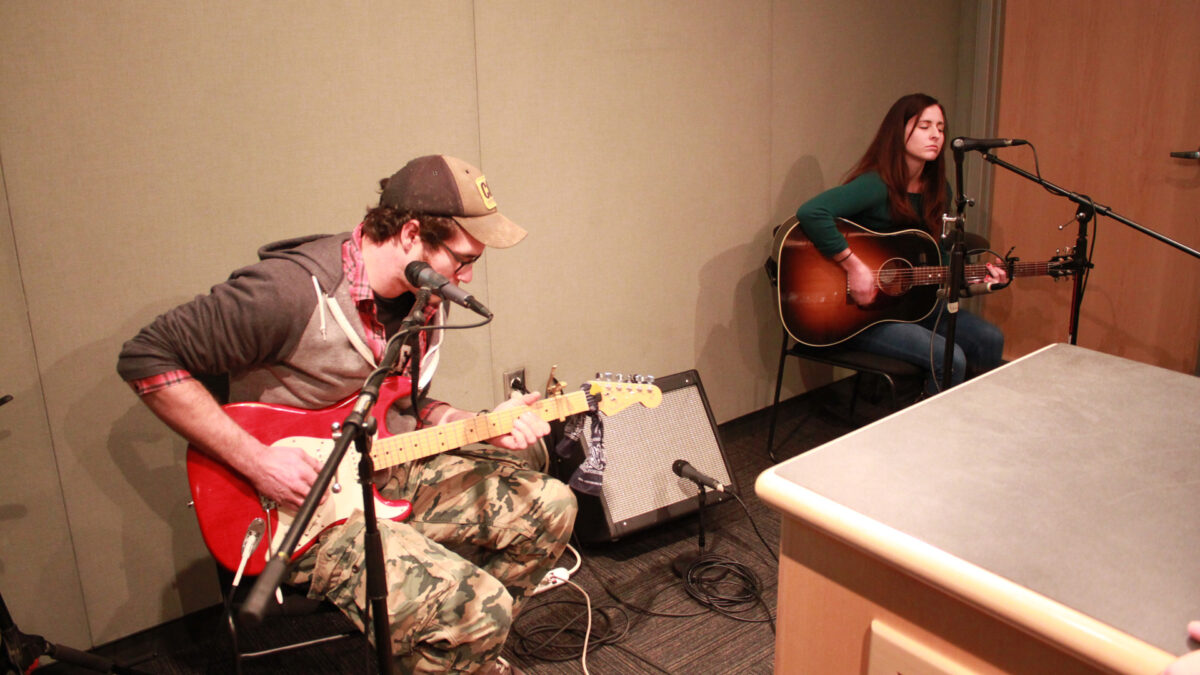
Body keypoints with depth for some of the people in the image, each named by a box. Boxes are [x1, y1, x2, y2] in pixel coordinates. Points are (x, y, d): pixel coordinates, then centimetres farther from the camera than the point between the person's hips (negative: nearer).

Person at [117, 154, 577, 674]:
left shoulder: (422, 296, 3)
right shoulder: (295, 291, -25)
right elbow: (147, 358, -20)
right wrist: (256, 460, -23)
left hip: (390, 471, 8)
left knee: (548, 507, 2)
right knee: (476, 606, -25)